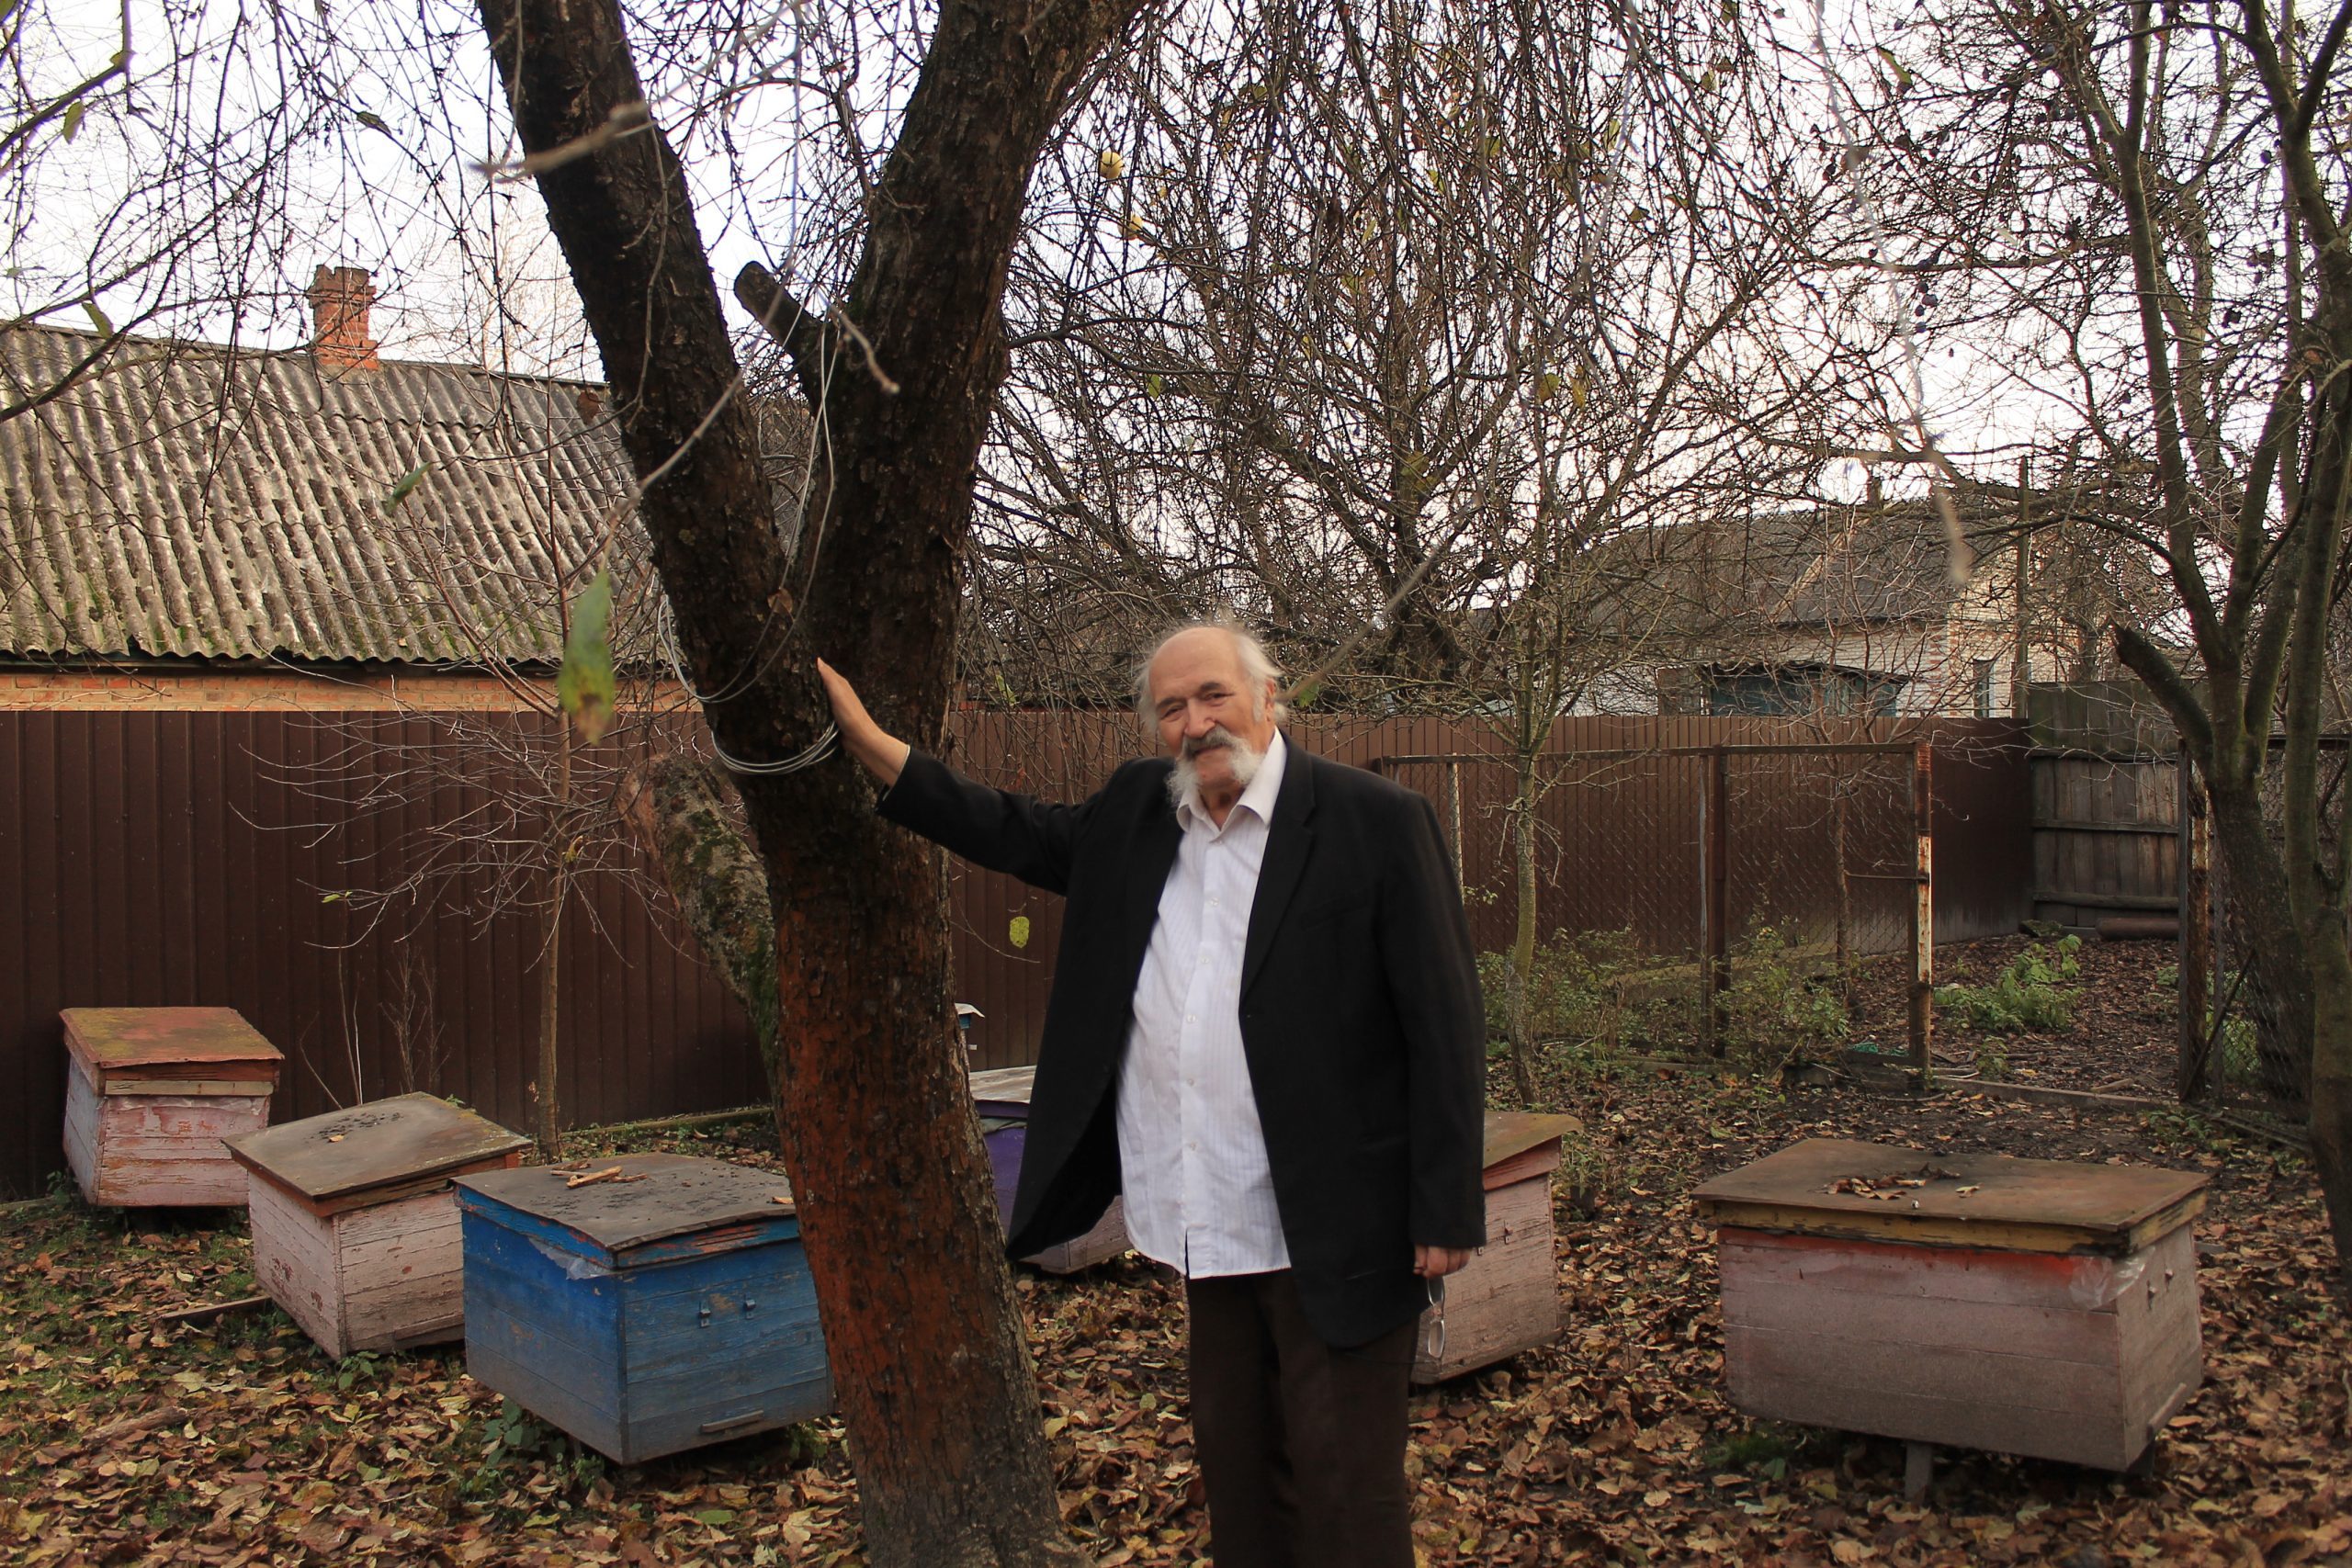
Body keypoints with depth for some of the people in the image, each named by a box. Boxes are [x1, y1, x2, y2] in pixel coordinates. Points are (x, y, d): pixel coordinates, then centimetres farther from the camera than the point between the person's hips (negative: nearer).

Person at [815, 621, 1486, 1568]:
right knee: (1235, 1465, 19)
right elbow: (1018, 834, 18)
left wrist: (1447, 1215, -13)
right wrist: (867, 743, 9)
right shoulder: (1138, 812, 7)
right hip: (1217, 1229, 6)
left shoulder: (1377, 821, -10)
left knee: (1346, 1486, 4)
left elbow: (1443, 1023, -11)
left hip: (1335, 1230, -6)